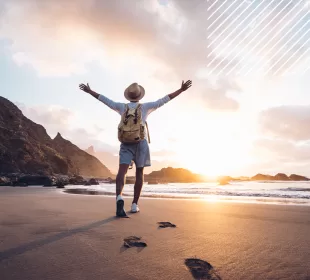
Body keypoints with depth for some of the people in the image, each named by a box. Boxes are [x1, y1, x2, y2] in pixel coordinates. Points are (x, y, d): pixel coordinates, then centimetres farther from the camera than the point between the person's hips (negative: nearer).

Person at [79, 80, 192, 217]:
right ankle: (134, 205, 5)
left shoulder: (123, 106, 9)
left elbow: (105, 99, 16)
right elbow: (164, 99, 4)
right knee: (139, 173, 8)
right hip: (141, 143, 0)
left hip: (126, 143, 1)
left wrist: (89, 91, 28)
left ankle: (119, 198, -41)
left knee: (122, 171, -14)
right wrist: (181, 89, 8)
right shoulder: (145, 106, 6)